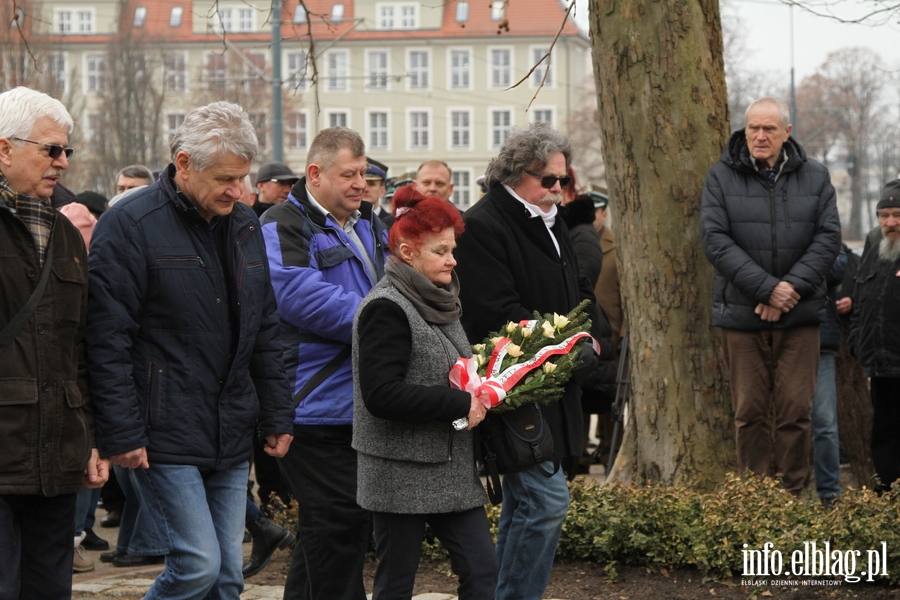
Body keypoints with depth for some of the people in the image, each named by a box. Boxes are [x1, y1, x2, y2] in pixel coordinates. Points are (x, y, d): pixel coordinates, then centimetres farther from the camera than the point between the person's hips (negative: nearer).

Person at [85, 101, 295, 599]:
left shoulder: (244, 226, 13)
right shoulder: (131, 225, -10)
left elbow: (264, 332, 20)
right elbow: (107, 338, -13)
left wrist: (276, 416, 14)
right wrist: (122, 434, -16)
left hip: (231, 439, 7)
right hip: (164, 438, -7)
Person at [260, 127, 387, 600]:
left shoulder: (370, 226, 18)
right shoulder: (284, 227, -9)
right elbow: (302, 296, -22)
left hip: (365, 404, 9)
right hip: (318, 405, -9)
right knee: (338, 521, -9)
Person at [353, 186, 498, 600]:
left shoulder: (438, 303, 13)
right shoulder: (386, 309, -15)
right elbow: (382, 394, -24)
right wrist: (461, 404, -21)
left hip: (450, 469, 8)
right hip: (401, 473, -8)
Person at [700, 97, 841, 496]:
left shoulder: (814, 178, 8)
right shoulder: (722, 178, 2)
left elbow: (828, 238, 3)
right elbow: (715, 240, -7)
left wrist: (793, 287, -12)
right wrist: (767, 288, -15)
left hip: (800, 315, 1)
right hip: (742, 315, -1)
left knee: (796, 410, -1)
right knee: (749, 411, 2)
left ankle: (792, 496, 7)